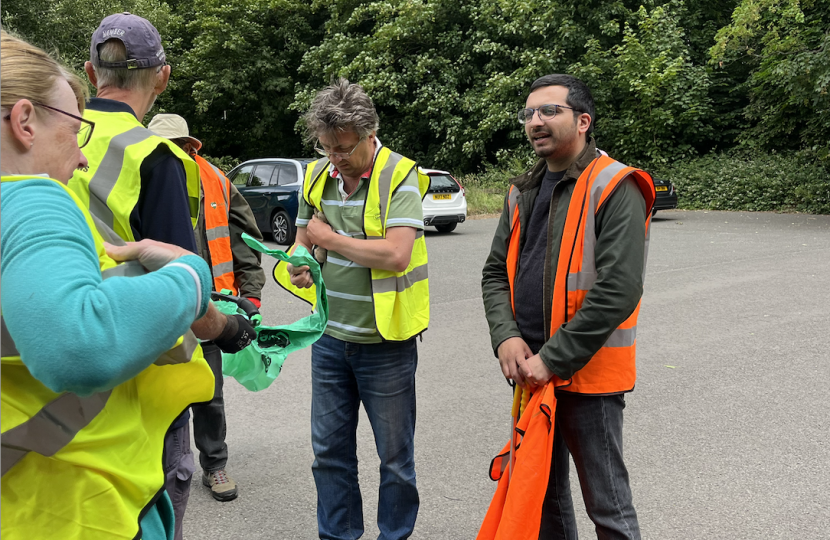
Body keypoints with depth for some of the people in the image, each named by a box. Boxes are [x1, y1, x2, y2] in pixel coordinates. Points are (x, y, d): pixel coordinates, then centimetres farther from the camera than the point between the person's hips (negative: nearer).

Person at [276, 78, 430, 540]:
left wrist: (330, 239, -16)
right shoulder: (318, 174, 4)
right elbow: (304, 238, 15)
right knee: (329, 448, 16)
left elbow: (395, 254, -27)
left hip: (385, 342, -5)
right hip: (331, 337, 6)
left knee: (394, 453, 10)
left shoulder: (399, 176, -15)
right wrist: (299, 265, -8)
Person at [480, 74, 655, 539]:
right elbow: (496, 272, 11)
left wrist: (553, 359, -20)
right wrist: (506, 336, -6)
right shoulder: (523, 192, 11)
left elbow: (618, 291, -21)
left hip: (588, 374, -7)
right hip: (531, 371, 7)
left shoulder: (615, 188, -12)